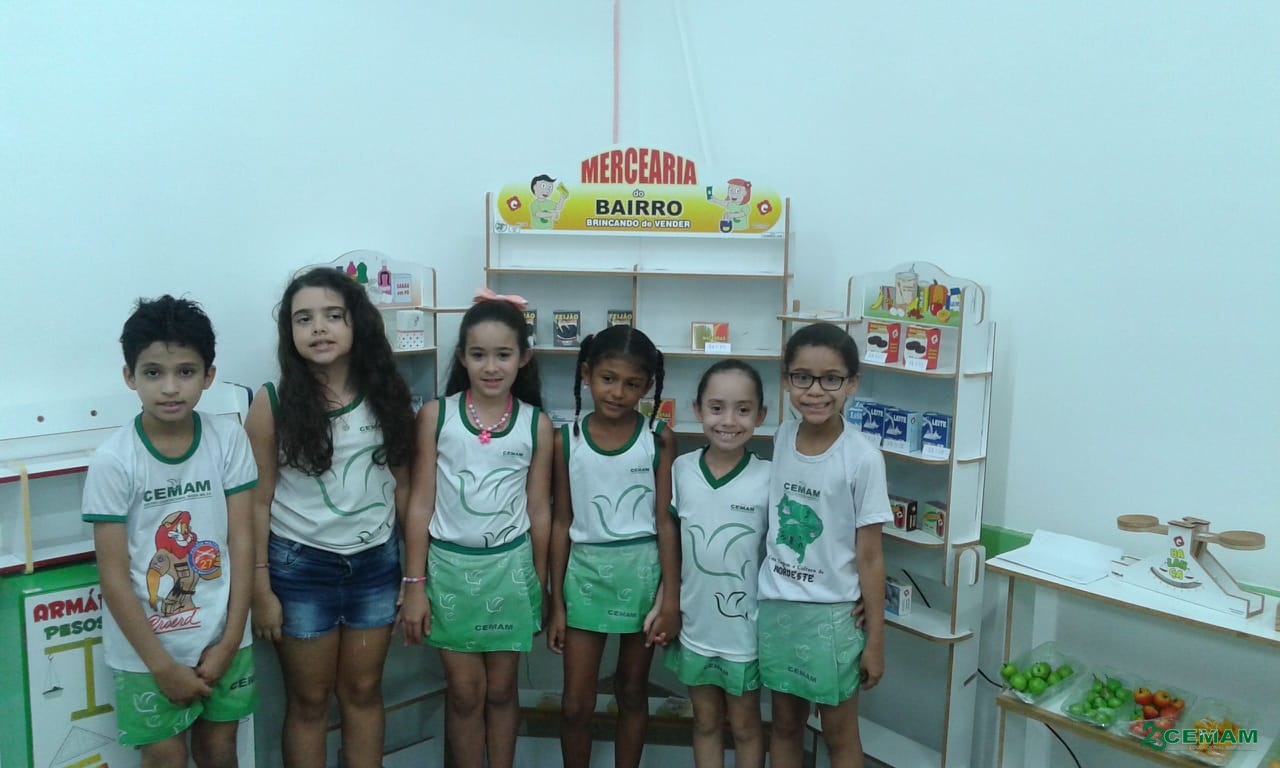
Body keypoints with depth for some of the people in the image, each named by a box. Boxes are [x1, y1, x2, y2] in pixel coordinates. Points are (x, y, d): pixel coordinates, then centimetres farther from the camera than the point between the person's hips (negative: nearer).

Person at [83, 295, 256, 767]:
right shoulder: (113, 461, -15)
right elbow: (113, 576, -12)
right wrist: (161, 665, -11)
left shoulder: (228, 439, -8)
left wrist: (230, 640, -7)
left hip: (220, 638, 2)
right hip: (145, 648, -2)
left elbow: (241, 541, -5)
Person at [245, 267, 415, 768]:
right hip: (300, 566, -2)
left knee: (363, 692, 16)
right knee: (309, 701, 12)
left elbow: (402, 486, 3)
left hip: (376, 562, 2)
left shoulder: (385, 394, -2)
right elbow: (258, 501, -5)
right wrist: (260, 587, -7)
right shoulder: (273, 402, -9)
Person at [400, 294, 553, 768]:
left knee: (502, 689, 13)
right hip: (450, 564, -1)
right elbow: (421, 504, -4)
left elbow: (539, 510, 2)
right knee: (464, 692, 9)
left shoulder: (536, 424, -4)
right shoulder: (436, 416, -6)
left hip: (510, 566, 1)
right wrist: (414, 584, -5)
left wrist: (540, 582, 6)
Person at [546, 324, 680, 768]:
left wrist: (671, 597, -7)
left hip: (643, 571, 0)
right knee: (575, 705, 5)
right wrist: (556, 602, 1)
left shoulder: (658, 439, -6)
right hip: (586, 571, 1)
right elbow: (561, 522, 1)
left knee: (632, 692, 15)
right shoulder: (567, 439, -4)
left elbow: (666, 521, -4)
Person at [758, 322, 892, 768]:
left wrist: (875, 639, -8)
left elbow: (869, 555, -12)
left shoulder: (862, 457, -16)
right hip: (776, 606, 4)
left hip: (832, 614, -4)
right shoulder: (782, 437, -2)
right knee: (785, 724, 19)